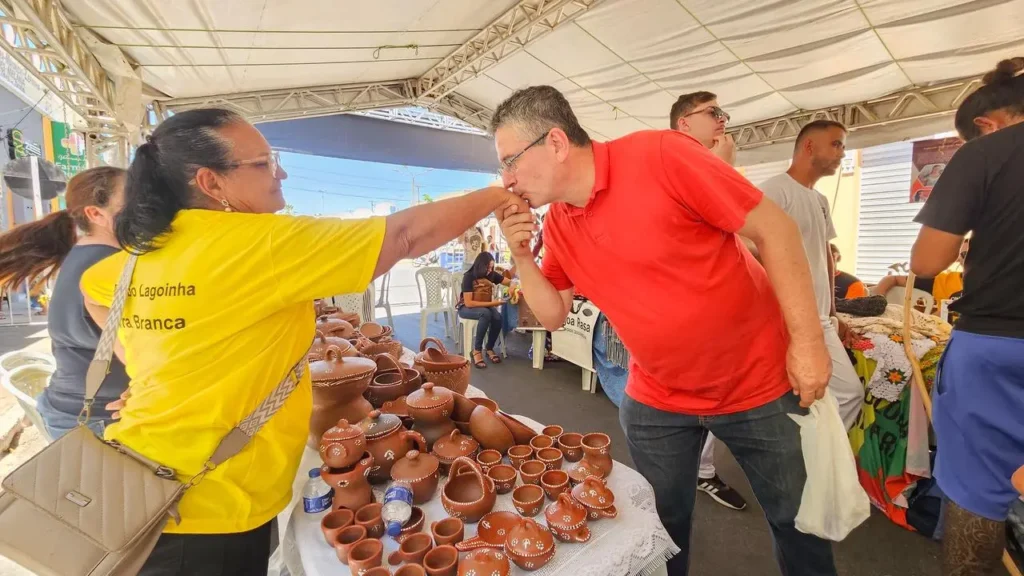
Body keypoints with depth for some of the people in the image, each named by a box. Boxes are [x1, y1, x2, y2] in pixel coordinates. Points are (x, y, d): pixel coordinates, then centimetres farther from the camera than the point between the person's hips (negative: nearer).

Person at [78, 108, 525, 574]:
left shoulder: (147, 248, 3)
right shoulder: (262, 243, -23)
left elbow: (91, 290, 25)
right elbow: (406, 235, -21)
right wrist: (499, 195, -9)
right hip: (207, 513, -8)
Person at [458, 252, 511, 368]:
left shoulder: (492, 274, -6)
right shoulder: (469, 276, -20)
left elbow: (510, 282, -1)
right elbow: (469, 303, -24)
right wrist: (491, 303, -26)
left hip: (484, 306, 5)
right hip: (466, 308, -5)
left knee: (498, 317, -28)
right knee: (486, 313, -37)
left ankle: (489, 348, -6)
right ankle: (477, 351, -27)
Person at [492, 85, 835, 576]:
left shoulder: (660, 156, -22)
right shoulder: (556, 224, -3)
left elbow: (774, 230, -16)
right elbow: (553, 315, 4)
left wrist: (808, 341, -16)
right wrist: (521, 254, -12)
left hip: (759, 384, -3)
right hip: (657, 402, 4)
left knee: (796, 517, 19)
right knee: (661, 525, 18)